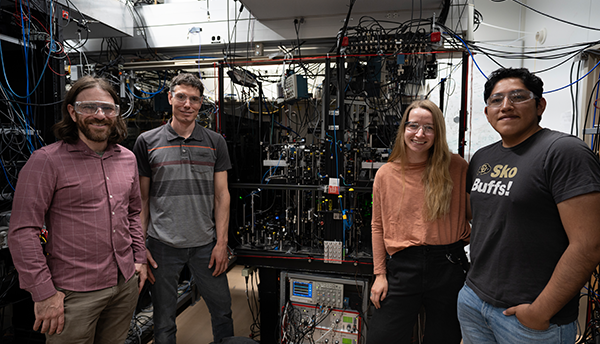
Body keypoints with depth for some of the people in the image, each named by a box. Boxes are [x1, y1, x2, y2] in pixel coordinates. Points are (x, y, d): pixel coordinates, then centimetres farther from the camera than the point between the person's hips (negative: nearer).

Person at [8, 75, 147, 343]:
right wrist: (43, 293, -14)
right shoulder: (47, 160, -11)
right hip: (74, 293, -5)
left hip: (126, 284, 5)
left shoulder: (127, 158, 6)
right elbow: (22, 232, -13)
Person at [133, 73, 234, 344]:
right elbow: (141, 199, 3)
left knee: (222, 310, 12)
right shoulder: (147, 142, 1)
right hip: (162, 245, 0)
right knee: (163, 321, 13)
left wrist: (221, 243, -3)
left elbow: (221, 195, 2)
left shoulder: (215, 142, 4)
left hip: (205, 244, 1)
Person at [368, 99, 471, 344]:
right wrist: (380, 274, 2)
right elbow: (378, 226, 5)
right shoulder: (386, 174, 1)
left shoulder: (456, 167, -2)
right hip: (401, 267, 1)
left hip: (448, 267, 0)